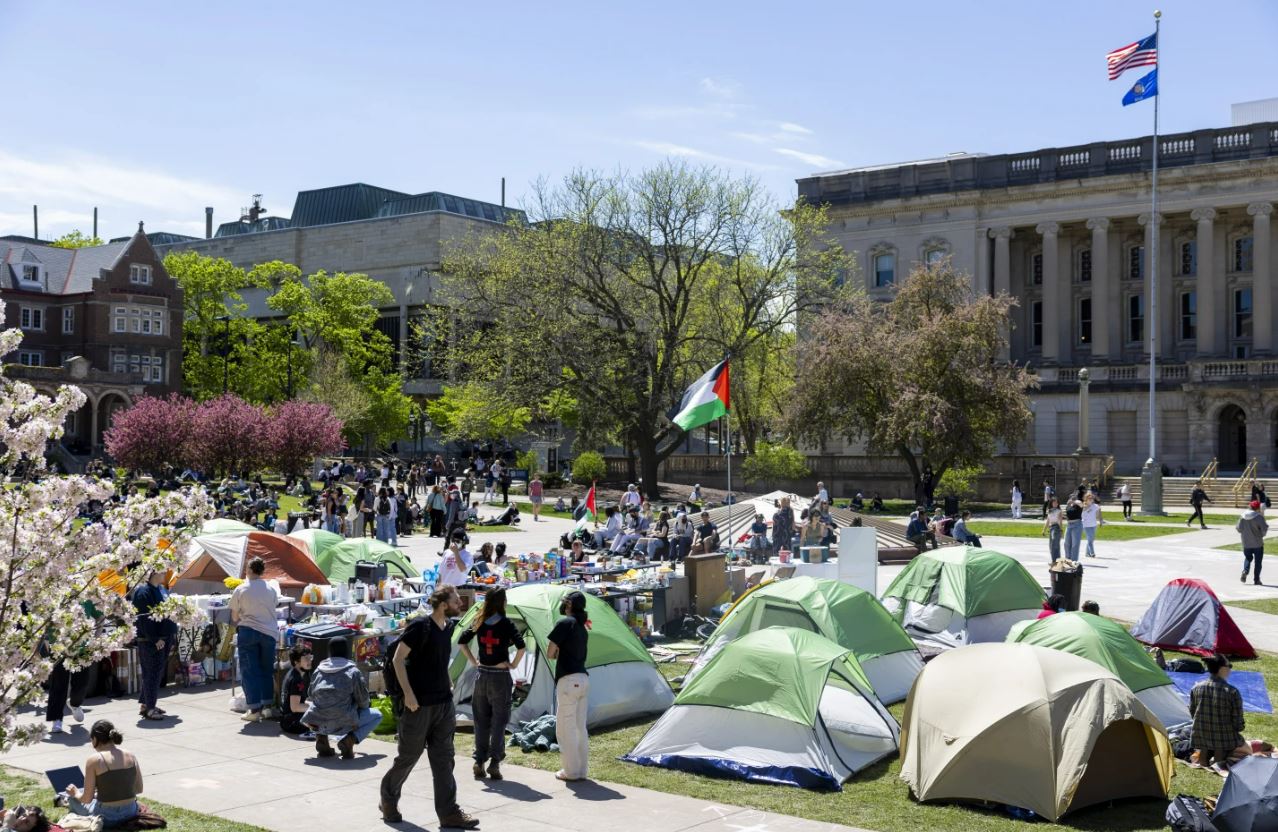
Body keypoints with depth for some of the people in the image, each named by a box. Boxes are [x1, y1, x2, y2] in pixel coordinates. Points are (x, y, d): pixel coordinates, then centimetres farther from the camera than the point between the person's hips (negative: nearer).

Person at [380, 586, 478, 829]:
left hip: (444, 704, 7)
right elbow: (398, 659, -15)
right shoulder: (420, 626, -15)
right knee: (408, 756, 7)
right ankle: (388, 801, 28)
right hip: (419, 705, -7)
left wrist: (448, 684, 13)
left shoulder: (449, 627, 7)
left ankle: (449, 812, 8)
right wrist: (408, 693, -19)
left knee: (443, 759, 6)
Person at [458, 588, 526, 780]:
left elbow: (462, 641, 7)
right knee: (498, 721, 2)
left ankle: (479, 761, 13)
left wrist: (473, 661, 10)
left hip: (481, 675, 4)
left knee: (481, 720, 12)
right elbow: (521, 646, -21)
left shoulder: (479, 623, 3)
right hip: (500, 677, -4)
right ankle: (494, 763, 0)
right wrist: (514, 664, -7)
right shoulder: (506, 624, -11)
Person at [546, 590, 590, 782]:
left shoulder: (564, 623, -9)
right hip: (583, 678, 8)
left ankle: (571, 771, 3)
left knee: (565, 727, 0)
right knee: (580, 727, 13)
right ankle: (582, 770, 17)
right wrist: (561, 654, 8)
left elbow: (550, 654, -8)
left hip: (568, 680, -8)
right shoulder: (583, 628, 16)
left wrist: (557, 653, 10)